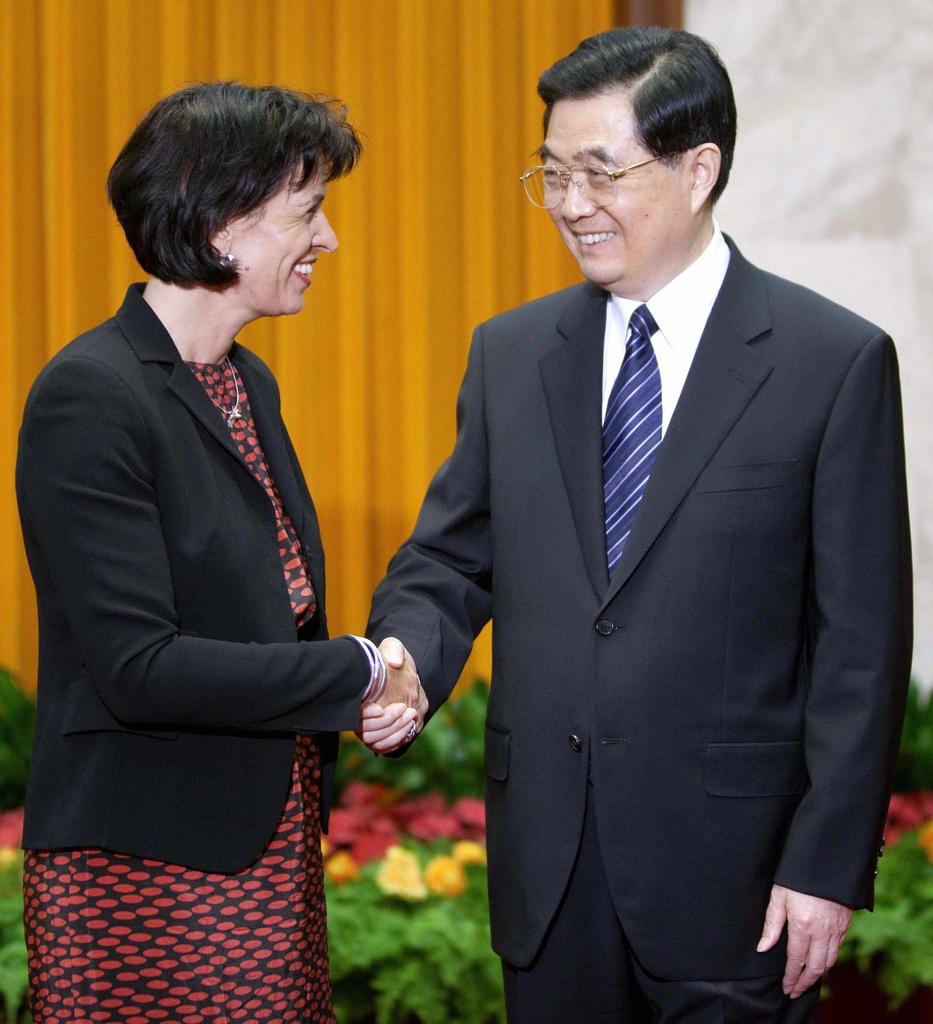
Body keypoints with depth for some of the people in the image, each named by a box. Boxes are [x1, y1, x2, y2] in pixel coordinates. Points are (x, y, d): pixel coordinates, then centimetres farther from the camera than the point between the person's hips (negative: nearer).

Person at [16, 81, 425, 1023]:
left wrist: (374, 688, -1)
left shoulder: (249, 384, 11)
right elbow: (136, 665, -22)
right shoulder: (89, 398, -16)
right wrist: (359, 672, -14)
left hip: (270, 856, 8)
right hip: (145, 868, -8)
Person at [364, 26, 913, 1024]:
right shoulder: (510, 353, 8)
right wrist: (402, 670, -13)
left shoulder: (837, 362, -6)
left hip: (727, 864, -4)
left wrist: (827, 864, -10)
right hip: (548, 864, 4)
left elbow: (860, 642, -7)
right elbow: (447, 564, 9)